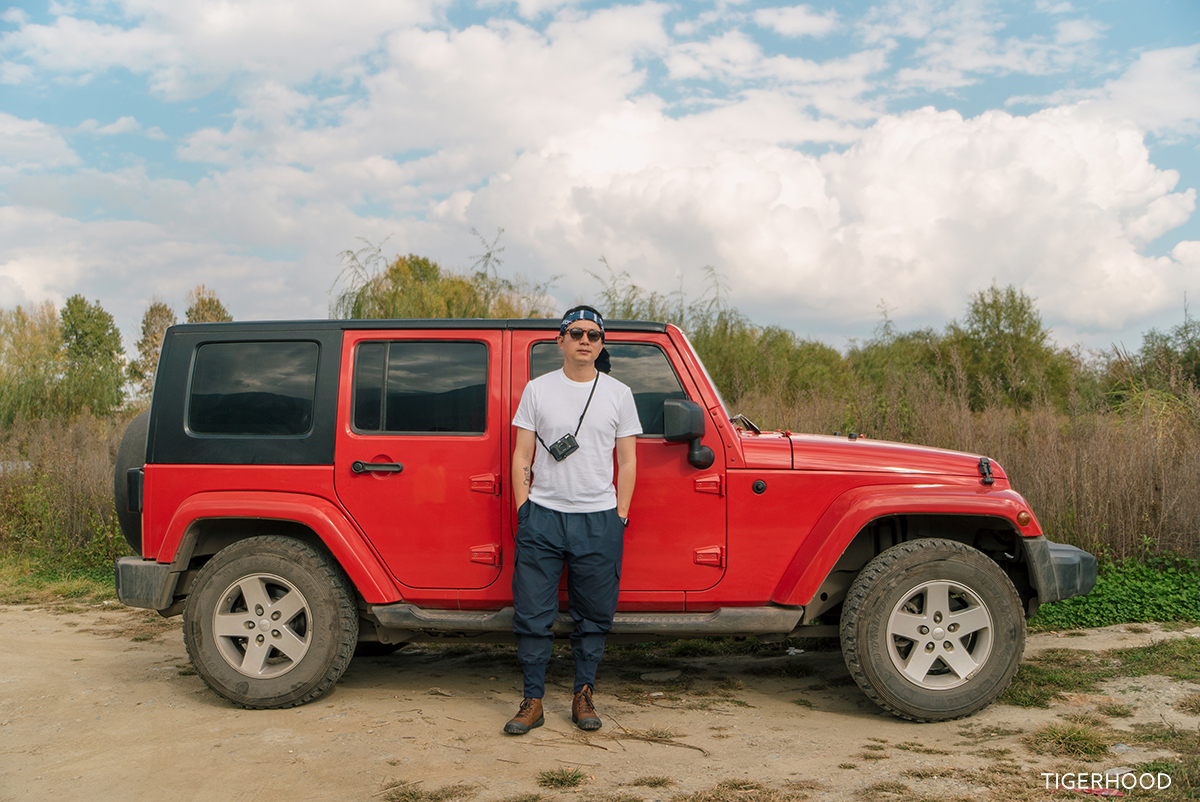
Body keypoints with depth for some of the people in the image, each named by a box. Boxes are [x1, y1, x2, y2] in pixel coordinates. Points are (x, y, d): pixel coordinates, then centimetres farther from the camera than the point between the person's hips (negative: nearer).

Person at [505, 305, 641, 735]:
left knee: (594, 615, 7)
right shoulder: (537, 389, 6)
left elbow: (627, 461, 8)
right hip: (542, 515, 0)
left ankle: (584, 696, 22)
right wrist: (523, 510, -1)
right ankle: (533, 702, 11)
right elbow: (521, 456, 6)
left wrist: (620, 515, 1)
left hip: (599, 519, 1)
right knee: (532, 614, 0)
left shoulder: (618, 393, 7)